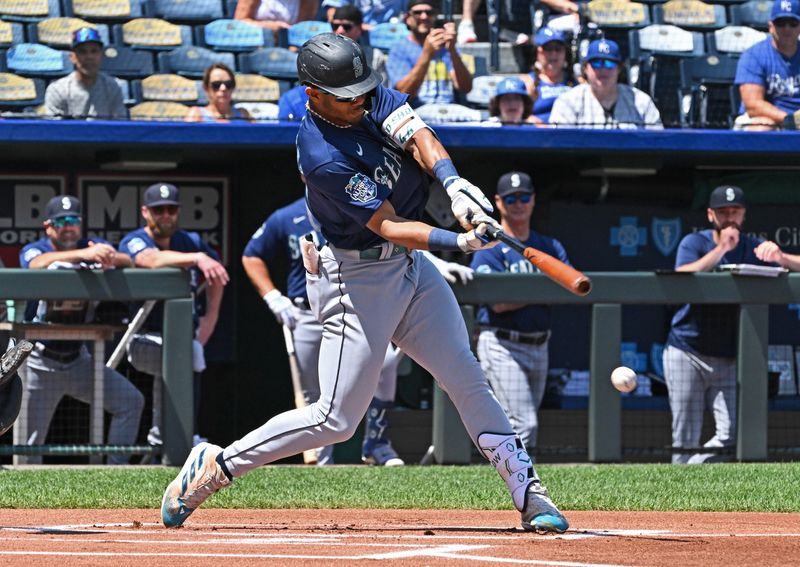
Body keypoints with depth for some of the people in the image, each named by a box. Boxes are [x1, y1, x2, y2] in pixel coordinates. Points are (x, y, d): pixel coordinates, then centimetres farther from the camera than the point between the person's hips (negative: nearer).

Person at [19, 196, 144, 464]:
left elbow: (129, 262, -15)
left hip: (78, 359, 4)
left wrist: (111, 259, -40)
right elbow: (38, 263, -33)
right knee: (31, 440, -3)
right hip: (40, 362, -4)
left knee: (130, 401, -4)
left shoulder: (93, 246, 2)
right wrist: (82, 255, -50)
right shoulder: (33, 251, -8)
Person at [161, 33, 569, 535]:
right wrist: (458, 242, -38)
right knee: (337, 419, -6)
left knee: (467, 378, 5)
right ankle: (213, 468, 5)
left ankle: (529, 493, 8)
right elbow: (389, 226, -27)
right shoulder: (323, 158, -26)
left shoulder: (371, 96, -4)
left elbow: (418, 135, -17)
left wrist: (454, 183, -35)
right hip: (359, 280, -8)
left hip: (411, 266, 8)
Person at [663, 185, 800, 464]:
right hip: (686, 354, -2)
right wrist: (721, 249, -24)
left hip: (729, 359, 2)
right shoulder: (694, 243, -1)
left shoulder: (754, 248, 4)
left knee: (732, 434, -11)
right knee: (686, 441, -2)